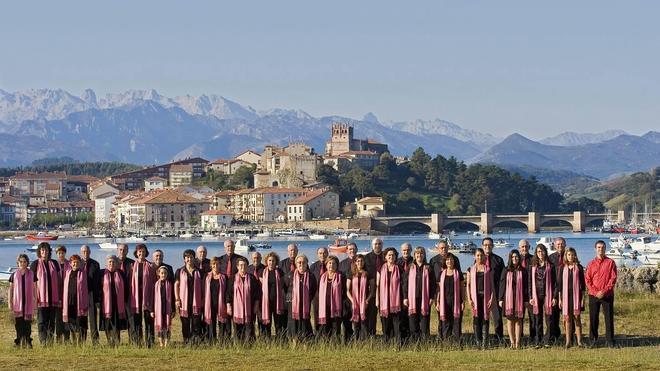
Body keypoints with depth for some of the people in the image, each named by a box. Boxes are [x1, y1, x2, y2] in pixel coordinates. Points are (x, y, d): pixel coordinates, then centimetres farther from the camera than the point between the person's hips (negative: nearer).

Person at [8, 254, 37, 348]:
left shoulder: (32, 275, 7)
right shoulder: (14, 275, 7)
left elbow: (34, 289, 10)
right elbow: (10, 290, 9)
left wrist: (35, 301, 6)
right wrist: (10, 303, 3)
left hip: (28, 302, 0)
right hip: (17, 302, 0)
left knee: (27, 322, -3)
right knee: (18, 322, -2)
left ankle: (28, 341, 0)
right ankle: (19, 341, 2)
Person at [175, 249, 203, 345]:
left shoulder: (198, 272, 9)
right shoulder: (180, 271, 6)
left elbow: (202, 286, 11)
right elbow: (176, 285, 5)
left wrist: (203, 299, 5)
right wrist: (177, 299, -3)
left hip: (196, 301, 0)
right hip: (184, 301, 0)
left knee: (196, 322, -7)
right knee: (185, 324, 2)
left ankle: (196, 343, -7)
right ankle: (186, 343, 8)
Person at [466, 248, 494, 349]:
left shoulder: (488, 269, 8)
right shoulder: (471, 269, 9)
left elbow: (492, 284, 7)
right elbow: (468, 285, 8)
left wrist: (492, 298, -2)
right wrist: (469, 299, -1)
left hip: (485, 296, 0)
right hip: (475, 296, 0)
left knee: (485, 319, -4)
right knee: (476, 318, -3)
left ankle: (485, 343, -5)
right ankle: (478, 342, 0)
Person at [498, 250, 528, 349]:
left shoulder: (523, 271, 5)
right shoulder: (506, 271, 4)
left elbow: (525, 286, 5)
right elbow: (502, 285, 4)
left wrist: (526, 300, 1)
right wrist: (501, 299, -1)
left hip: (519, 298, 0)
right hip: (508, 298, 0)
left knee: (518, 320, 1)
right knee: (510, 320, -1)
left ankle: (517, 342, 3)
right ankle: (512, 342, 2)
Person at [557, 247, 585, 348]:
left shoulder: (579, 268, 3)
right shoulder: (563, 268, 6)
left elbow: (582, 284, 4)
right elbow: (559, 283, 7)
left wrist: (582, 298, -1)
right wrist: (560, 299, 3)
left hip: (576, 295, -1)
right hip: (565, 295, 1)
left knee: (577, 318, -3)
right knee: (567, 318, 2)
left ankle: (579, 341, 0)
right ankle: (568, 341, 5)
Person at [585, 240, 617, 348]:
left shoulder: (610, 262, 3)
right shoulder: (591, 264, 9)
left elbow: (613, 279, -2)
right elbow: (587, 279, 4)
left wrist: (604, 291, -12)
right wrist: (595, 292, -9)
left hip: (607, 295, -1)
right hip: (594, 295, 1)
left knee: (609, 318, -1)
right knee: (593, 318, 2)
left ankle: (610, 340, 6)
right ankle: (593, 340, 9)